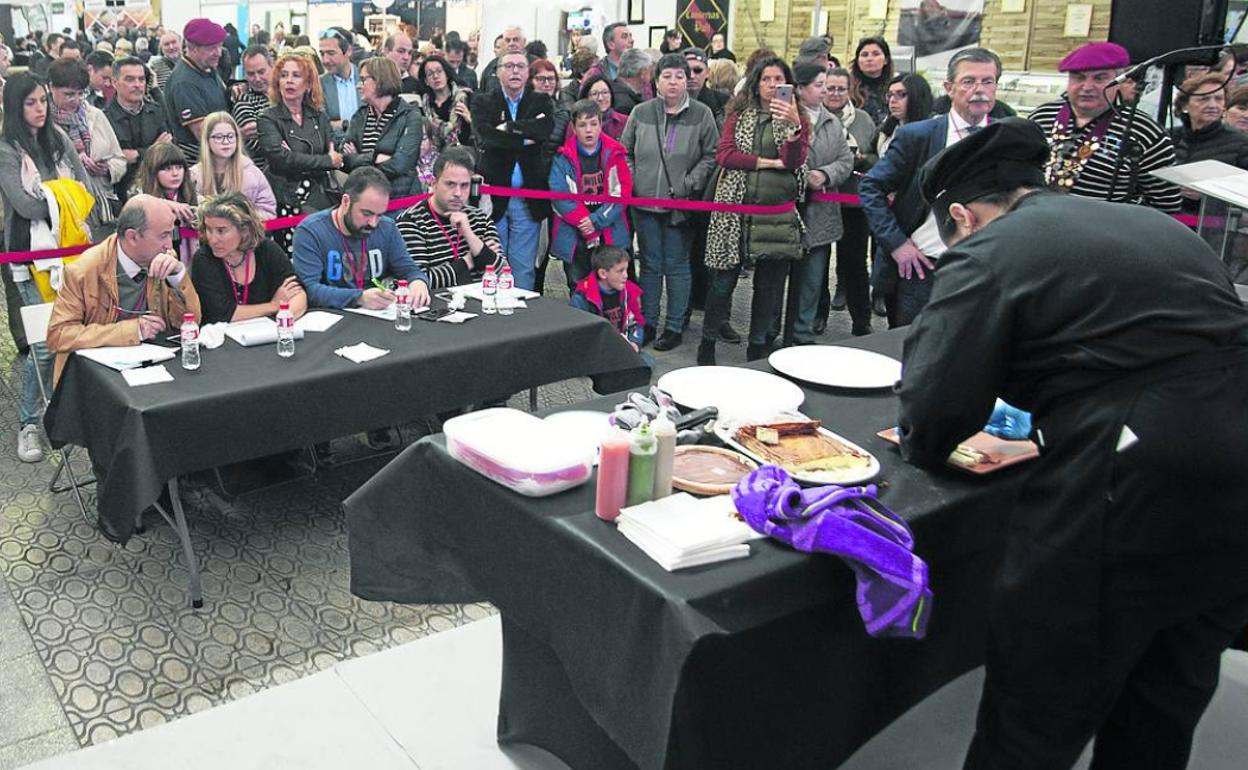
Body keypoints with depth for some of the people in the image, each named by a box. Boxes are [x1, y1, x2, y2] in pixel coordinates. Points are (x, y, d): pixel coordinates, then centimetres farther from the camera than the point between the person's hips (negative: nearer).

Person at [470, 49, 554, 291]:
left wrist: (509, 127, -14)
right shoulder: (483, 102, 5)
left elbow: (547, 128, -13)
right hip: (493, 196, -1)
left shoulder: (541, 102, 9)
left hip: (528, 200, 1)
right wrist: (527, 137, -12)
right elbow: (485, 135, -14)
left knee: (524, 268, 5)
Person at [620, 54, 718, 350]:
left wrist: (688, 184, -10)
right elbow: (625, 153, 12)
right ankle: (648, 323, 19)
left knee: (676, 266, 4)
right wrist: (632, 183, 0)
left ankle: (675, 327, 14)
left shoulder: (701, 114, 0)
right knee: (650, 265, 10)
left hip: (681, 204, -2)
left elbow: (711, 156, -1)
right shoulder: (641, 113, 6)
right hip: (645, 202, 2)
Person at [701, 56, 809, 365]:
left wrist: (794, 126, -24)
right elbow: (724, 154, -4)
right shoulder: (739, 115, 10)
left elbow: (794, 161, -8)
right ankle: (708, 343, 16)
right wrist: (767, 162, -9)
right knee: (724, 279, 2)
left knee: (769, 284, 6)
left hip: (779, 213, 1)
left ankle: (758, 348, 19)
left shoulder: (797, 120, 9)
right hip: (736, 209, 0)